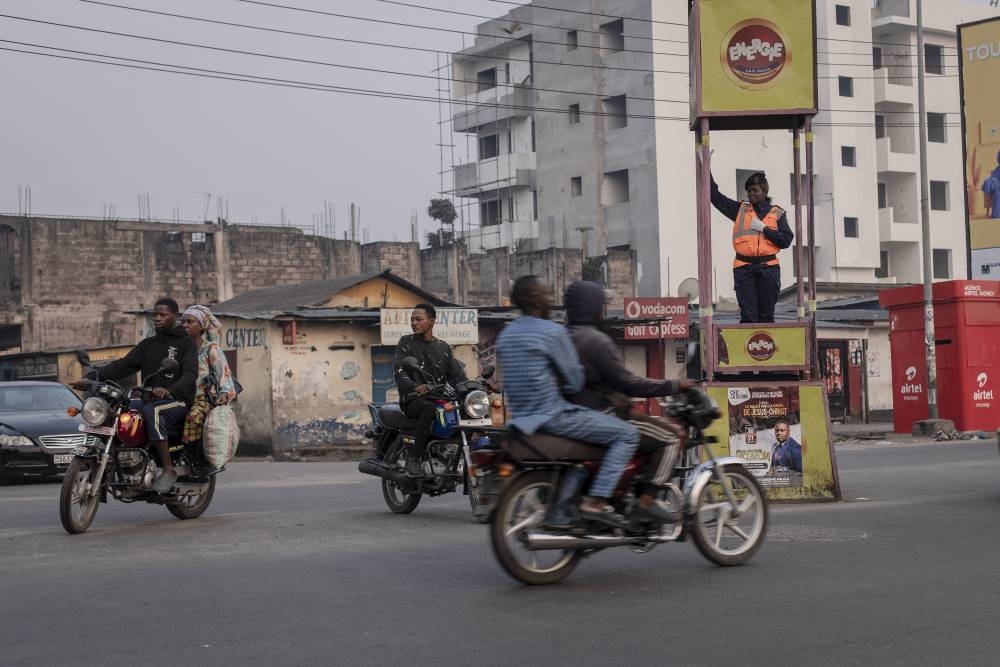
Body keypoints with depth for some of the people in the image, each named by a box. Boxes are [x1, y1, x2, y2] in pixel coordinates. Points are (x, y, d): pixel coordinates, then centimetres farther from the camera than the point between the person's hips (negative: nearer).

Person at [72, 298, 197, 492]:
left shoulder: (186, 343, 3)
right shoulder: (148, 344, 21)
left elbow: (190, 374, -14)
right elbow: (124, 365, 9)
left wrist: (170, 390, -35)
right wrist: (92, 378, -8)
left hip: (178, 401, -7)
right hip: (149, 400, 7)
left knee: (151, 411, -37)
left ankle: (168, 470, -35)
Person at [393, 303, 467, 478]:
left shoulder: (443, 347, 19)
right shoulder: (405, 343, 7)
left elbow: (456, 374, 10)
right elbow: (399, 371, -8)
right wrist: (415, 387, -29)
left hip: (441, 398, 4)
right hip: (413, 399, -4)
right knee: (430, 409, -38)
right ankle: (413, 458, -35)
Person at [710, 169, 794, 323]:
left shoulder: (777, 213, 11)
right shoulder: (740, 209, 13)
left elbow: (786, 240, 1)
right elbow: (715, 195, 11)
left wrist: (764, 228, -7)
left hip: (768, 268, 0)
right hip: (744, 269, 0)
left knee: (767, 314, 4)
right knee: (748, 315, -5)